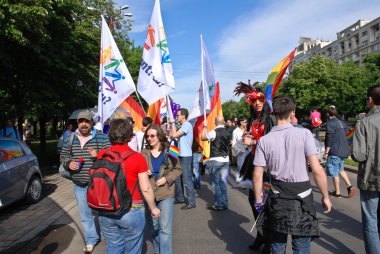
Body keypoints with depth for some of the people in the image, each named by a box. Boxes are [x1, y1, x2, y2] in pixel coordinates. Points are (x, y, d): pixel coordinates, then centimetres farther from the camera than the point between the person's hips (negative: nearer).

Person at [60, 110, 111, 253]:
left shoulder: (101, 138, -9)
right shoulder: (69, 139, 4)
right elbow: (63, 156, 13)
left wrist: (98, 155, -27)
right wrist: (68, 163, -8)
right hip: (79, 185, 4)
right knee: (85, 215, 17)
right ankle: (91, 240, 38)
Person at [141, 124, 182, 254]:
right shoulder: (143, 153, 1)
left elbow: (178, 169, 0)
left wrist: (167, 178, -14)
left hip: (166, 193, -2)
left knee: (165, 227, -4)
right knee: (153, 226, 18)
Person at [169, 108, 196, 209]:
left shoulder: (187, 125, -14)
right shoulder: (183, 126, 18)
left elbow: (174, 135, -21)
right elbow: (173, 135, 15)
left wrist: (172, 123, -10)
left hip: (186, 156, -10)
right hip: (181, 156, 10)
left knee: (187, 180, -5)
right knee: (177, 178, 17)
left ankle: (191, 202, 3)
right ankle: (180, 198, 30)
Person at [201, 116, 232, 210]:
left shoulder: (214, 132, -14)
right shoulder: (228, 133, 5)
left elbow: (202, 138, -6)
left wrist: (205, 127, 4)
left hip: (215, 160, -6)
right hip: (225, 159, 6)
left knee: (215, 183, 4)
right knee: (223, 182, 12)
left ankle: (218, 205, 9)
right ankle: (224, 203, 19)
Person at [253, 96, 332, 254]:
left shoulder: (264, 140, -6)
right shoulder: (304, 134, -12)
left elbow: (257, 175, -5)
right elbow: (317, 170, -14)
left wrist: (258, 199, 8)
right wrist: (325, 196, 0)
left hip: (277, 198, 2)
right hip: (302, 198, -2)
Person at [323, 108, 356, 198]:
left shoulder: (330, 123, -13)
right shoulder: (341, 123, 13)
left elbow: (329, 139, -18)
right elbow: (344, 136, 21)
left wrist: (326, 152, -15)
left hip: (334, 152, -9)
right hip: (343, 151, 9)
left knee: (334, 172, 2)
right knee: (340, 169, 23)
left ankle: (337, 192, 10)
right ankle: (349, 186, 12)